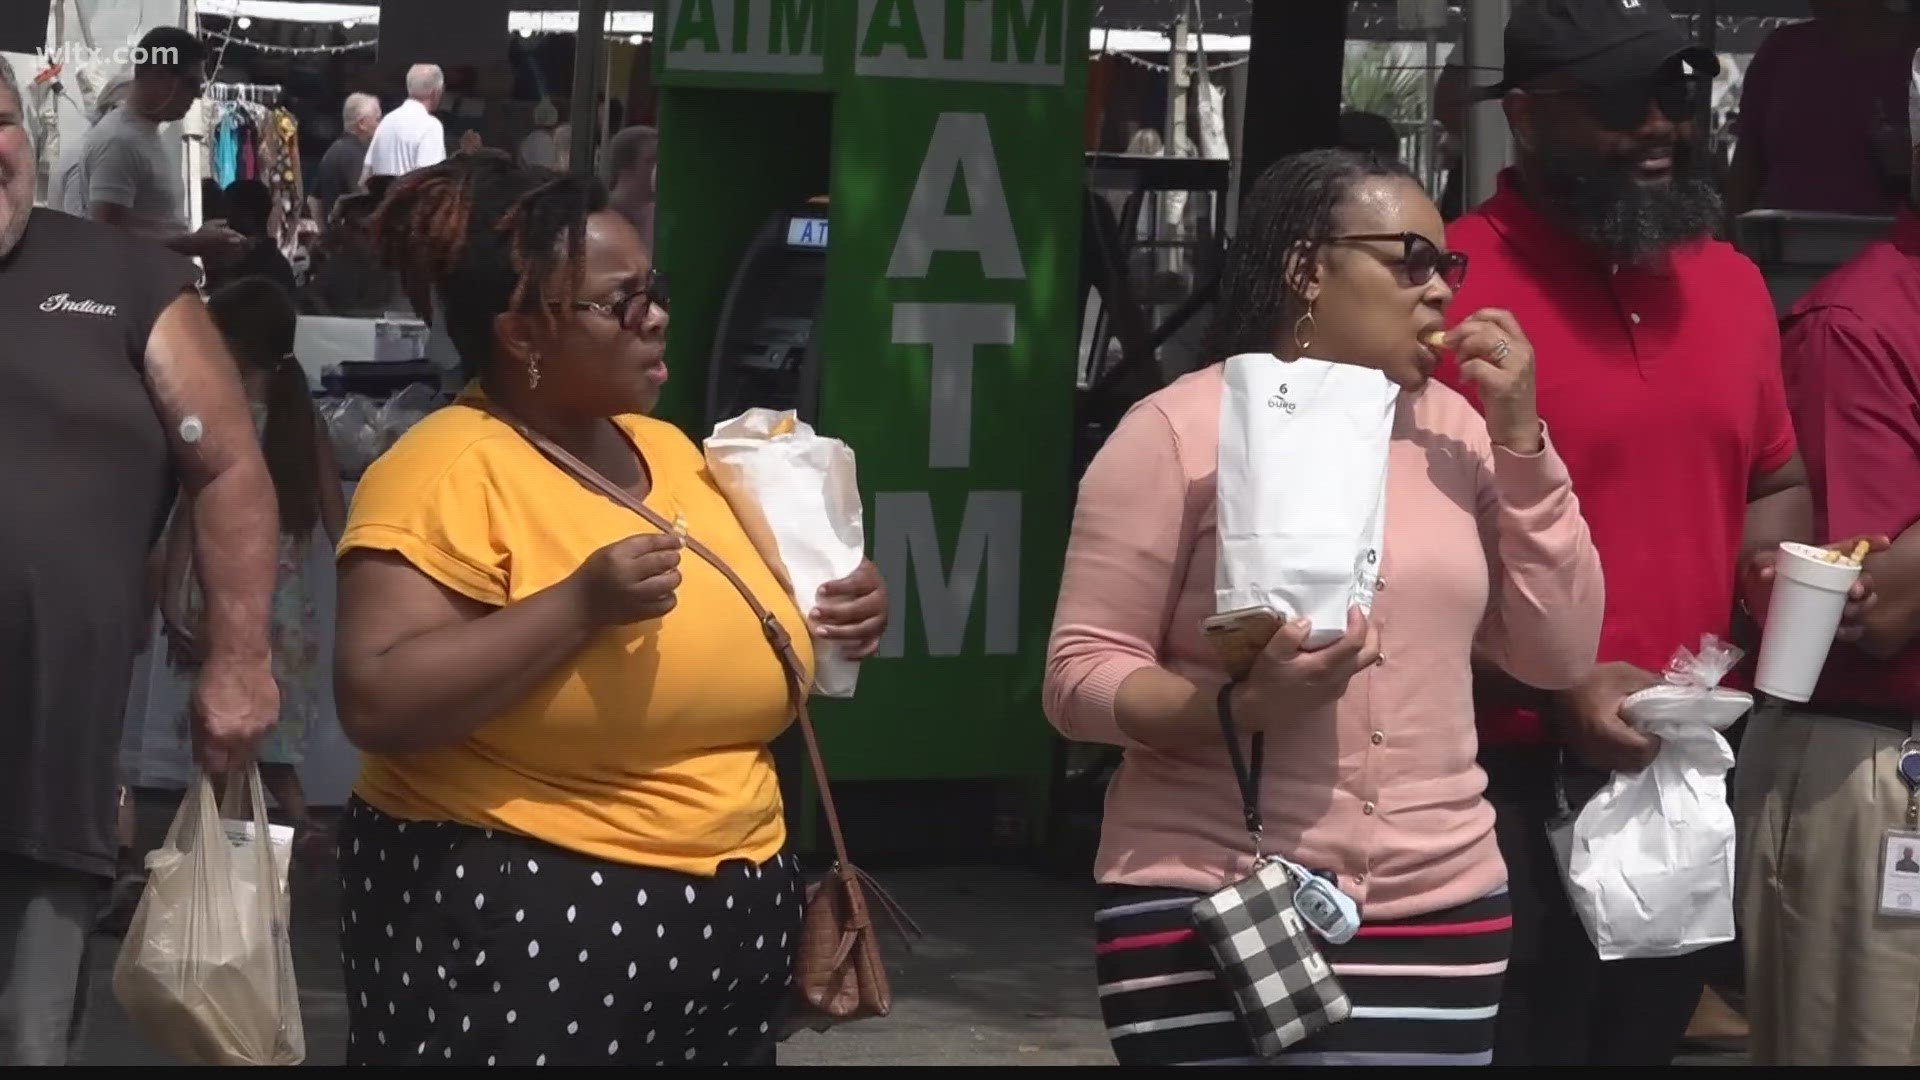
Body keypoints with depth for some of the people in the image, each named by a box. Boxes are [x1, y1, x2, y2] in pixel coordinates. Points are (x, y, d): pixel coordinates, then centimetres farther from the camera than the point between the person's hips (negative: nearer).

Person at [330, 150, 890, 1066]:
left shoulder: (671, 452, 10)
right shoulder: (448, 472, -12)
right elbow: (375, 703, -22)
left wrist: (836, 619, 5)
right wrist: (580, 603, -25)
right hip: (510, 933, -7)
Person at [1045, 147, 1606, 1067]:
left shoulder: (1454, 429, 9)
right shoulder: (1179, 429, -4)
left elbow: (1560, 654, 6)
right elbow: (1081, 676, -5)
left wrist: (1519, 438, -1)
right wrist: (1238, 705, -22)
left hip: (1434, 913, 4)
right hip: (1206, 910, -4)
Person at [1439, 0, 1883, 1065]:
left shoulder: (1729, 281, 9)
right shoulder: (1454, 287, -13)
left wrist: (1785, 564, 0)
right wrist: (1551, 687, -20)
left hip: (1688, 777, 6)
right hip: (1512, 784, -6)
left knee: (1645, 1039, 17)